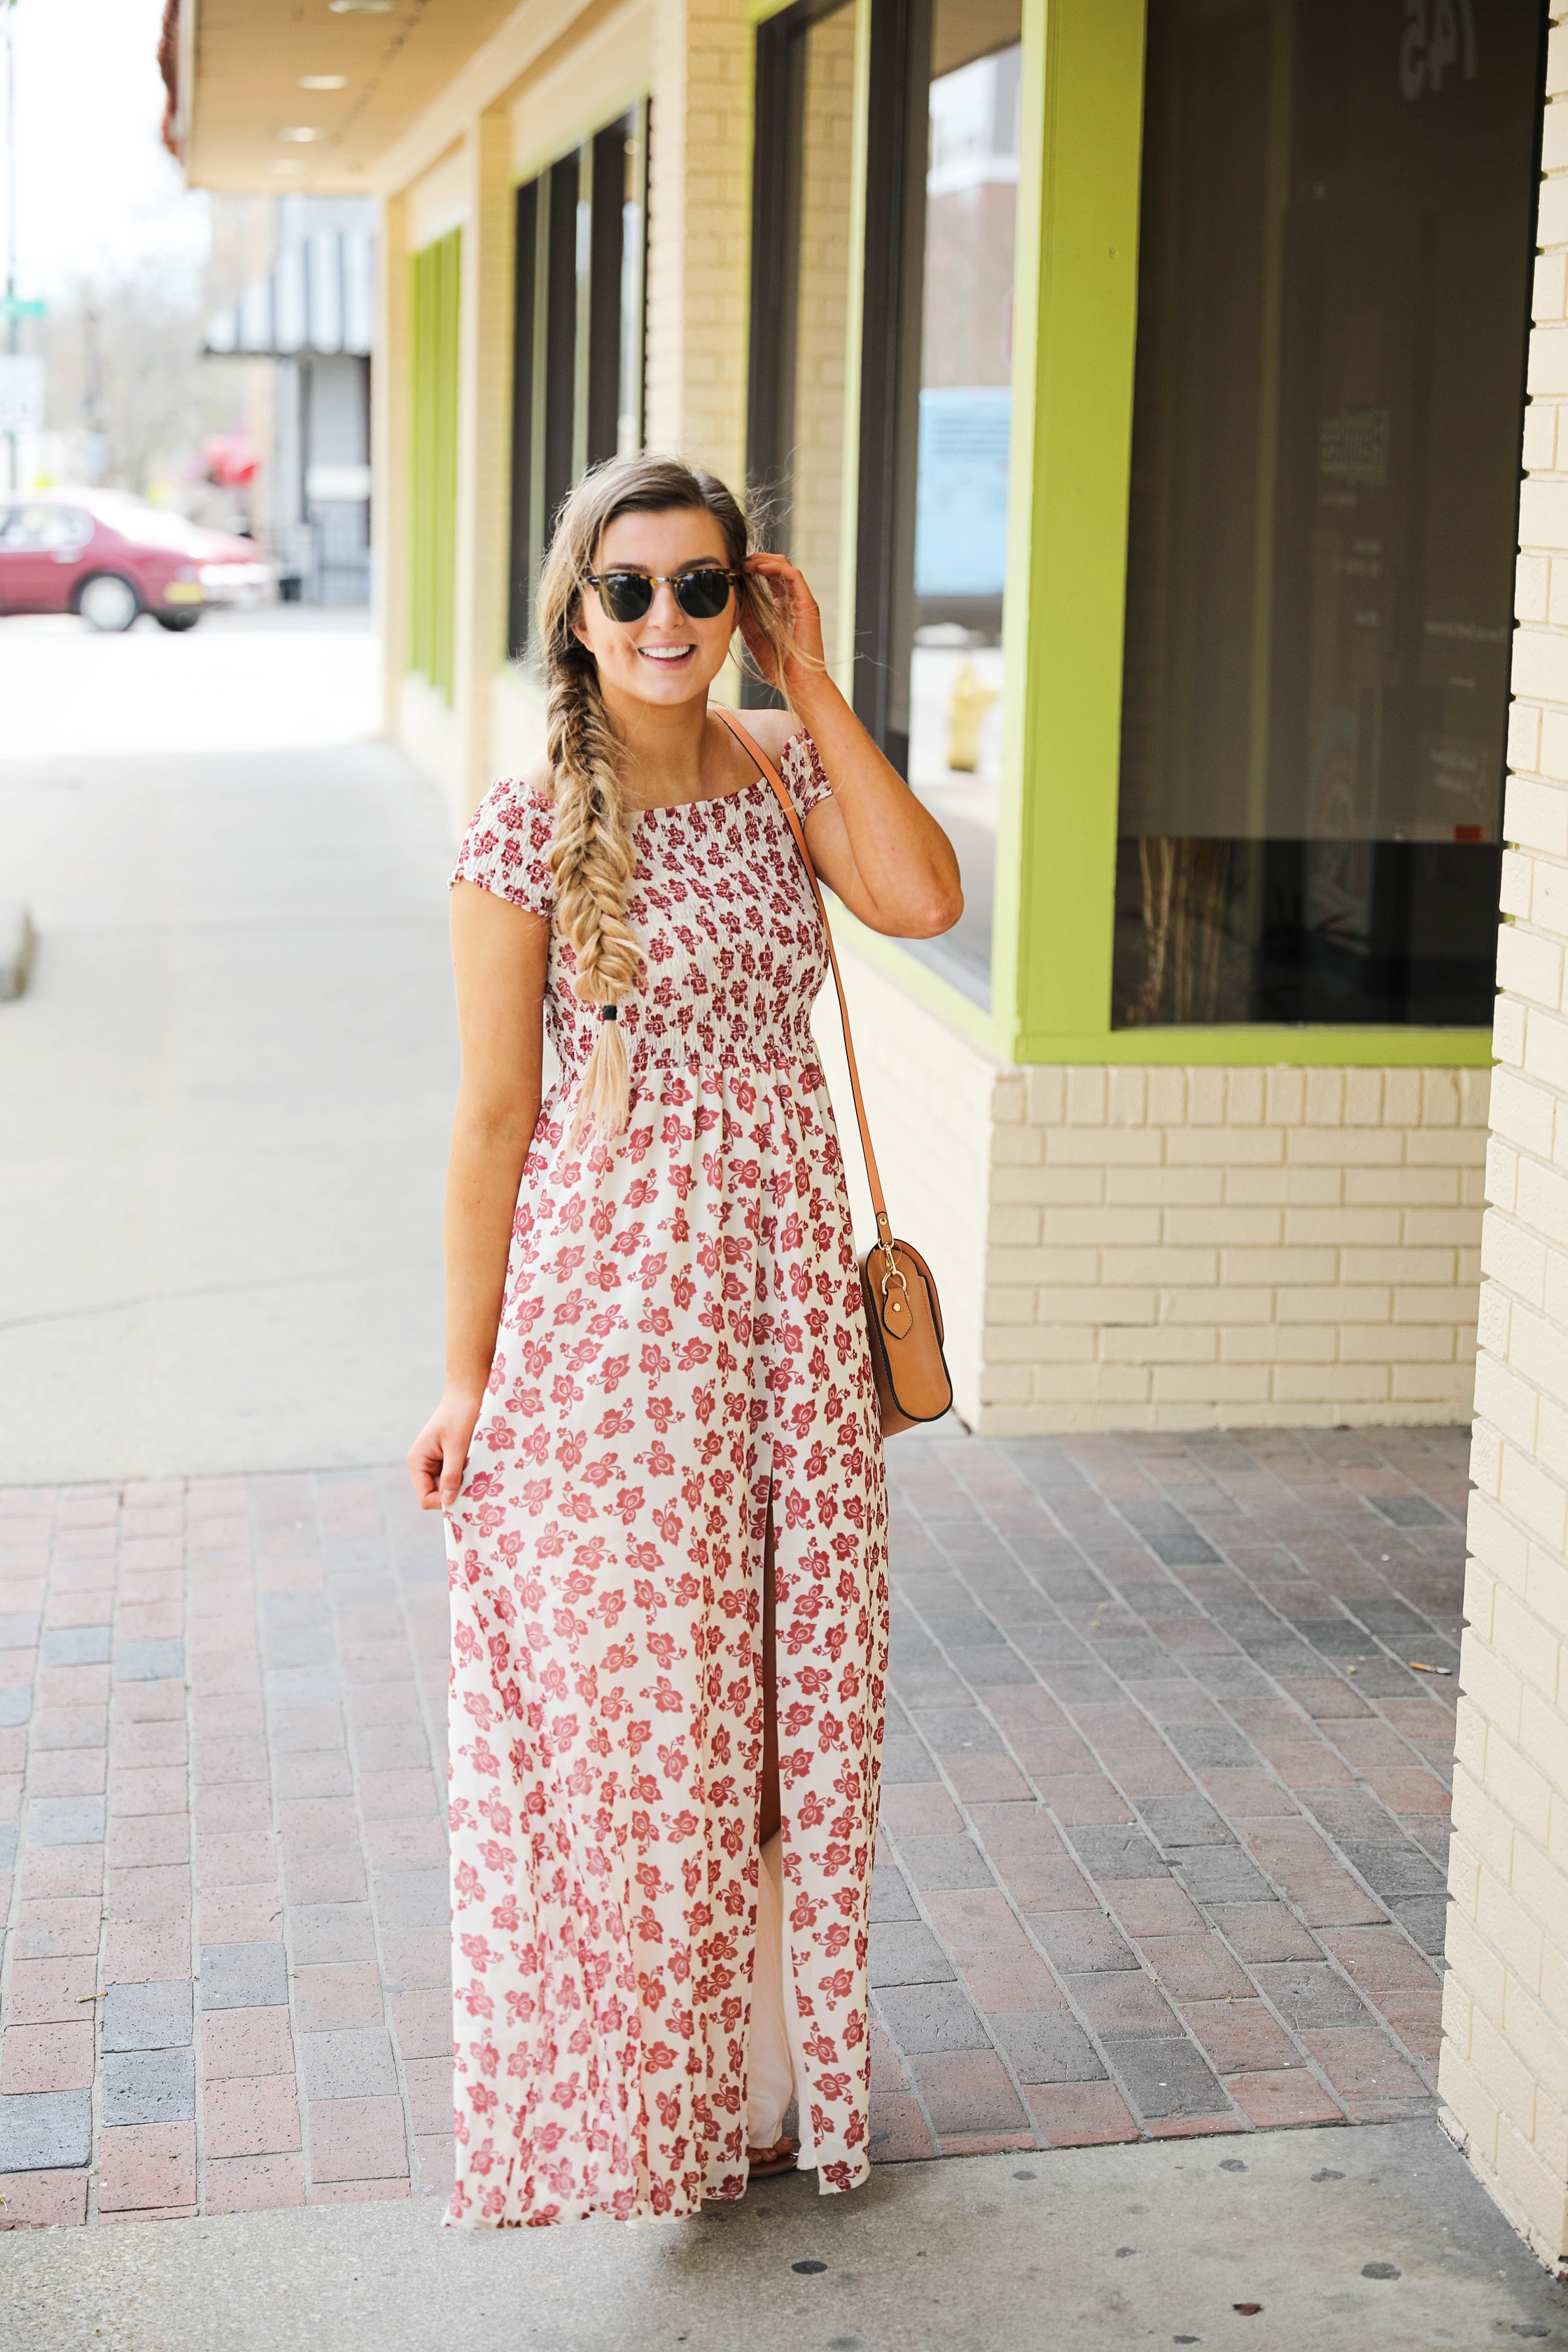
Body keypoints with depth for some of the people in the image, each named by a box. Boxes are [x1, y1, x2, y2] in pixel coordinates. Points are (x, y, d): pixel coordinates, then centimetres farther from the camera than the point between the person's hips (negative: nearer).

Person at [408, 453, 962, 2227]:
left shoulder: (781, 769, 5)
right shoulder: (531, 828, -9)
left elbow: (923, 898, -13)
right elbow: (495, 1114, -8)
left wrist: (815, 691, -10)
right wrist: (466, 1377, -8)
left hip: (790, 1282, 5)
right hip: (615, 1291, -5)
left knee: (794, 1682, 12)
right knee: (627, 1692, 3)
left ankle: (766, 2061, 30)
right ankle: (628, 2094, 21)